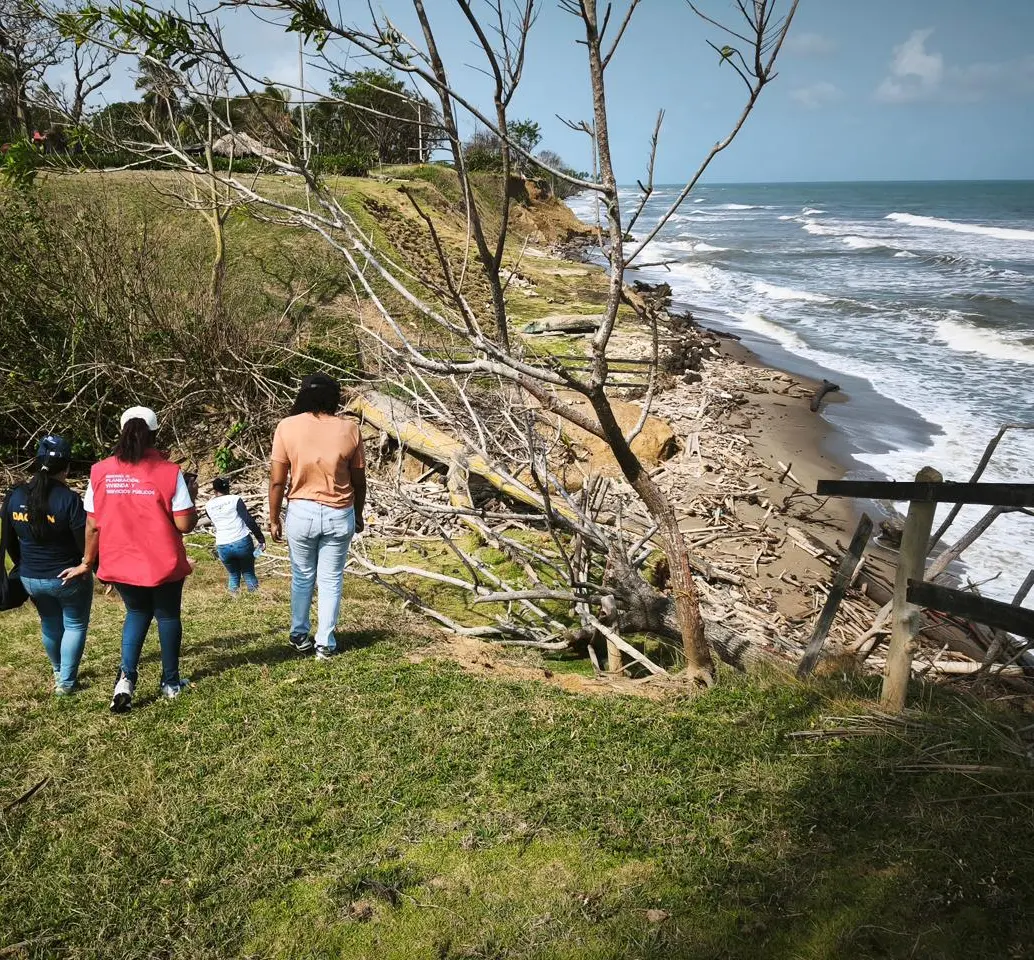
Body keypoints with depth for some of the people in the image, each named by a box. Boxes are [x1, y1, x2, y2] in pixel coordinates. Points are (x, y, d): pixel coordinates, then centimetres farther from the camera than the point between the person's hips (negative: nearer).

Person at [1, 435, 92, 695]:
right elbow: (87, 542, -19)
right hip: (67, 577, -5)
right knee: (75, 625, 15)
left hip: (31, 579, 5)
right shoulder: (68, 499, -21)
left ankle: (59, 673, 43)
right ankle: (66, 682, 15)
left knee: (50, 624, 25)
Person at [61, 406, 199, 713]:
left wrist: (87, 562, 13)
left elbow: (92, 525, 0)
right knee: (167, 616, 18)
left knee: (137, 613, 23)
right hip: (162, 563, -2)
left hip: (120, 563, 3)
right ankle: (170, 683, 28)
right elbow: (185, 525, -13)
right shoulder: (169, 472, -12)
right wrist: (191, 497, 5)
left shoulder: (100, 472, -5)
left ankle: (126, 676, 4)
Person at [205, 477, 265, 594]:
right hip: (242, 542, -2)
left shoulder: (209, 506, 8)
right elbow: (249, 520, -11)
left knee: (233, 575, 22)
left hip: (223, 547, 2)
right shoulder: (235, 499, -2)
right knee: (249, 574, 13)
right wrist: (261, 538, -6)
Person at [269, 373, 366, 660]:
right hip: (339, 516, 0)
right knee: (331, 581, 11)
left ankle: (300, 635, 30)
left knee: (302, 577, 18)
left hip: (301, 512, 0)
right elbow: (359, 481, 2)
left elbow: (277, 481, -7)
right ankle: (325, 643, 18)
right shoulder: (349, 429, -5)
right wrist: (358, 515, 16)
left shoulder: (287, 427, -8)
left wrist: (274, 519, 5)